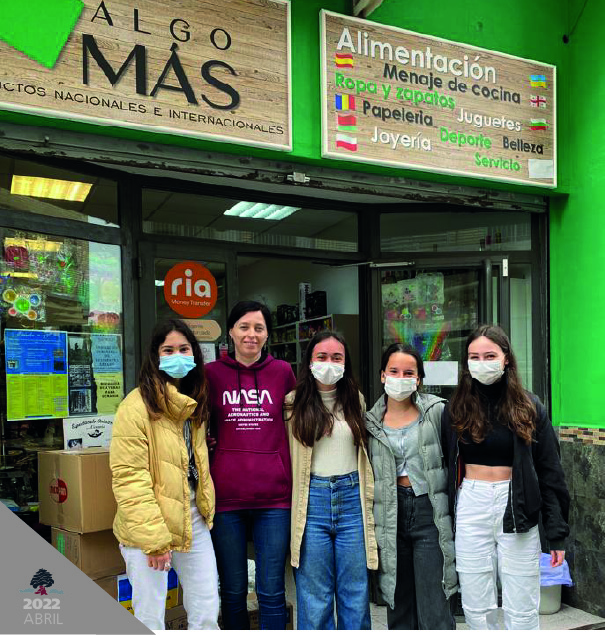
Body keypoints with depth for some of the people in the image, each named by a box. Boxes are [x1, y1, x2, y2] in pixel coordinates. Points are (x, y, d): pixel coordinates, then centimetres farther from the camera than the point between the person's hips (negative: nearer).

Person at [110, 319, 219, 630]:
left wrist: (206, 509, 10)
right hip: (148, 526, -6)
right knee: (150, 618, 6)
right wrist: (153, 537, -19)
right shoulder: (137, 405, -15)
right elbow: (128, 477, -19)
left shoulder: (193, 403, 9)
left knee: (207, 612, 13)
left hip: (193, 520, 7)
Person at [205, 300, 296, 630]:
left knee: (271, 591, 5)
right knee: (233, 591, 11)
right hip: (226, 495, 0)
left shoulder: (282, 372, 5)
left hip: (274, 495, 0)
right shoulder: (212, 373, 3)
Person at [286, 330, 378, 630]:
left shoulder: (355, 400, 9)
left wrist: (368, 497, 12)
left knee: (356, 592, 10)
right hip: (312, 500, -2)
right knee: (314, 596, 8)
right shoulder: (294, 404, 0)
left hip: (352, 496, 2)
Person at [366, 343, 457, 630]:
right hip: (390, 517, 3)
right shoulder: (371, 422, 5)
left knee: (435, 612, -2)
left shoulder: (437, 412, -3)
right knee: (399, 610, 13)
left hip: (429, 512, -3)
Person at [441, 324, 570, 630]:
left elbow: (550, 473, 1)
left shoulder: (529, 408, -1)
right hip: (470, 506, 2)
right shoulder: (456, 410, 3)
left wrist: (557, 533, -2)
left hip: (517, 510, -1)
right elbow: (446, 468, 7)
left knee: (522, 611, 5)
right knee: (476, 608, 9)